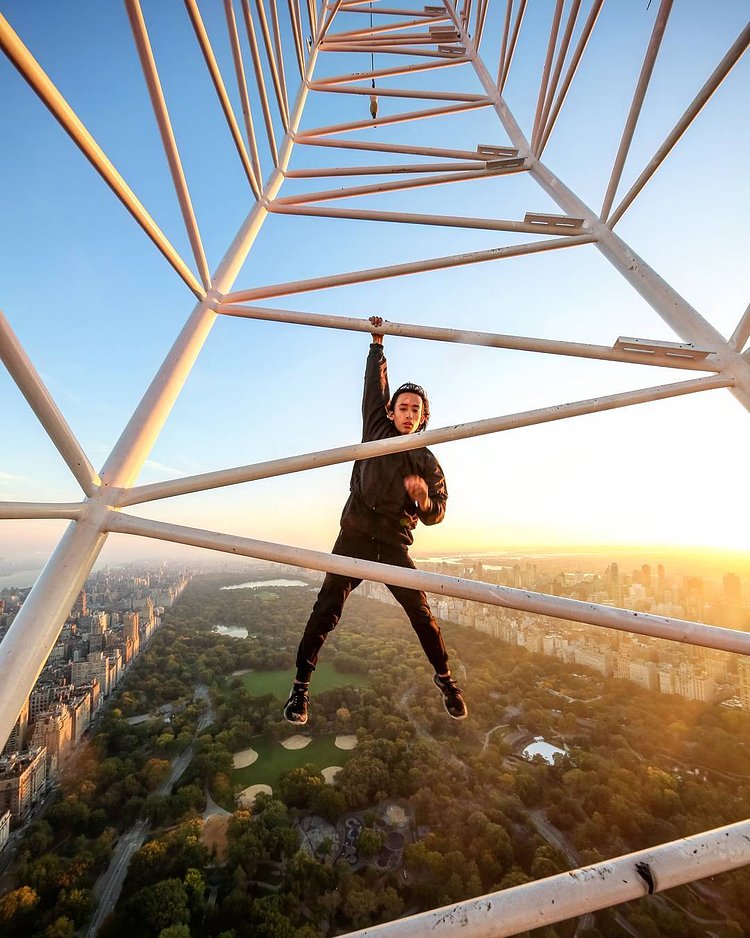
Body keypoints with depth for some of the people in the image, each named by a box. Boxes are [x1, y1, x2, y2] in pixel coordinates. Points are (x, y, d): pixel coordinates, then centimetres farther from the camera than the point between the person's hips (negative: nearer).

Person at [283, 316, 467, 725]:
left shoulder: (427, 461, 5)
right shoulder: (376, 430, 6)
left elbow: (435, 515, 3)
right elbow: (375, 385, 8)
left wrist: (424, 499, -19)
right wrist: (377, 344, 8)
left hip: (395, 545, 1)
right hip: (355, 536, 0)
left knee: (421, 612, 1)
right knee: (327, 609, -3)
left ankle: (445, 680, 24)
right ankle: (301, 686, 13)